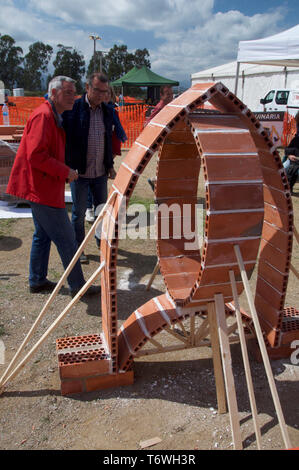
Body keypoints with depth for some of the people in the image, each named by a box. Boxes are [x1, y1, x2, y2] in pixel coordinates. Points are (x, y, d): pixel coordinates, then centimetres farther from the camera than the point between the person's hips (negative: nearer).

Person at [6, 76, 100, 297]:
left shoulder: (55, 117, 17)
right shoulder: (43, 115, -17)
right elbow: (36, 156, -24)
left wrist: (64, 172, 12)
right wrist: (65, 171, -18)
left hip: (42, 188, 11)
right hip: (43, 190, -11)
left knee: (43, 235, 18)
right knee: (66, 239, -4)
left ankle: (37, 281, 30)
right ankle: (78, 286, 8)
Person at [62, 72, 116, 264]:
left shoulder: (107, 111, 6)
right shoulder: (73, 108, -11)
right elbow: (64, 138, -9)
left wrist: (110, 165, 15)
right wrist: (68, 167, -15)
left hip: (101, 172, 5)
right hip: (79, 171, -4)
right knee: (79, 212, 7)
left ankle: (102, 242, 35)